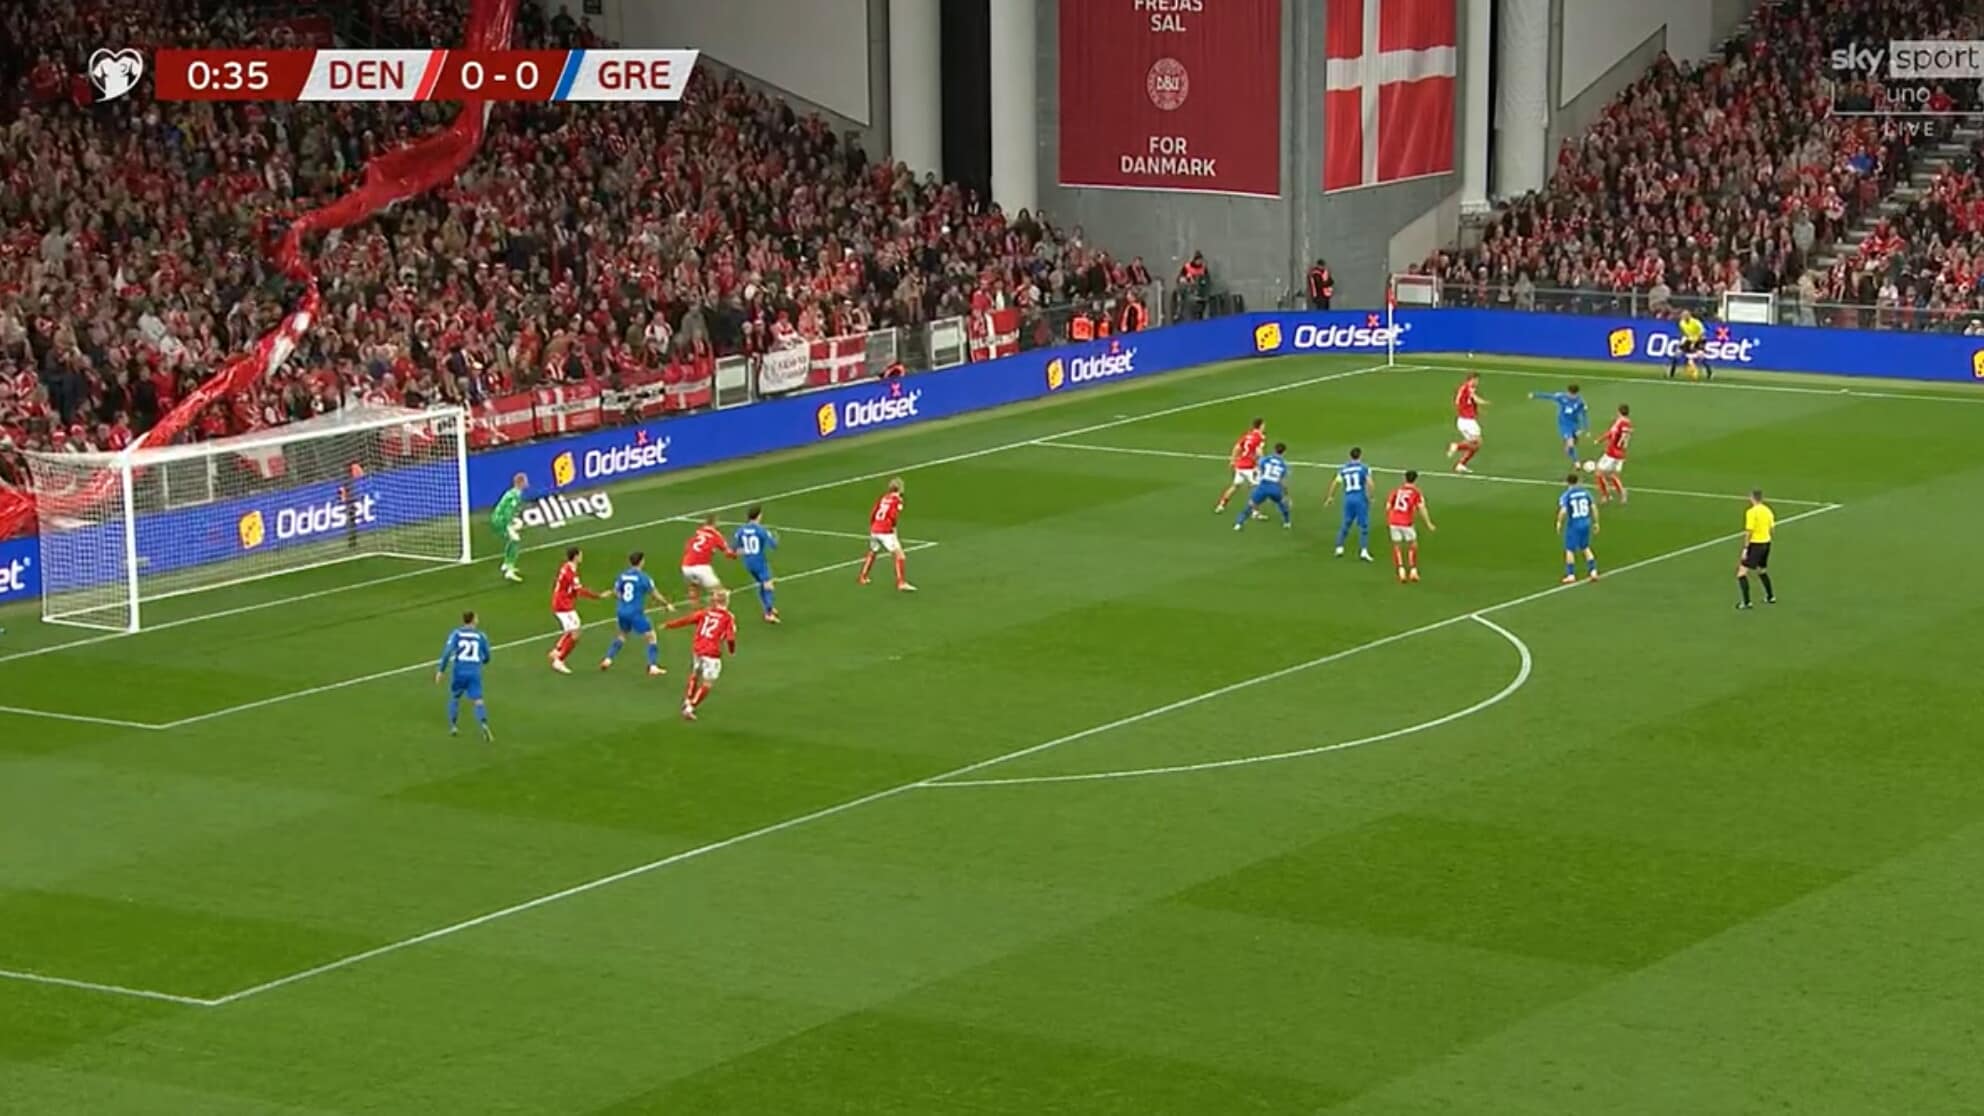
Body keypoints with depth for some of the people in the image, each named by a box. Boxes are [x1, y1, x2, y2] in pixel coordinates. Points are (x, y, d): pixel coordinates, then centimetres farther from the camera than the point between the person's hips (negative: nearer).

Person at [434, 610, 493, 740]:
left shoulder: (456, 633, 3)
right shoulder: (481, 636, 7)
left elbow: (447, 652, -8)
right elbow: (486, 657, 15)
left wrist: (441, 671, -5)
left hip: (460, 671, 0)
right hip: (475, 672, 0)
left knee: (454, 697, 23)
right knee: (478, 701, -6)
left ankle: (453, 726, 22)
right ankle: (484, 724, -29)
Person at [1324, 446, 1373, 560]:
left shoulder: (1343, 468, 8)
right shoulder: (1364, 468, -4)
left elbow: (1335, 483, 10)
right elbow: (1369, 483, -13)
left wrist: (1330, 497, 22)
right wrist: (1370, 497, -1)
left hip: (1348, 498, 4)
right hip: (1361, 498, -4)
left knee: (1346, 524, 17)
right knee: (1364, 525, 2)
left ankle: (1339, 547, 16)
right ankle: (1364, 550, -5)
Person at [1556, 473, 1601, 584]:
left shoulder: (1566, 495, -11)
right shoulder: (1585, 492, 2)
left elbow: (1563, 511, -20)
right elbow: (1594, 508, 3)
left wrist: (1559, 523, -3)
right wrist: (1596, 522, 12)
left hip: (1573, 524, -4)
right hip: (1586, 523, 5)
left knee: (1570, 550, 8)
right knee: (1585, 548, 20)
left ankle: (1571, 575, 8)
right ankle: (1593, 571, 15)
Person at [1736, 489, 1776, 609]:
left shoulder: (1751, 512, -17)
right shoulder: (1767, 510, 5)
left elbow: (1749, 532, -19)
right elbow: (1772, 528, 10)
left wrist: (1745, 548, -15)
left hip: (1755, 544, -8)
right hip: (1766, 542, 8)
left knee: (1742, 572, -5)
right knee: (1762, 570, 29)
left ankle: (1746, 602, -12)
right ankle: (1770, 597, 38)